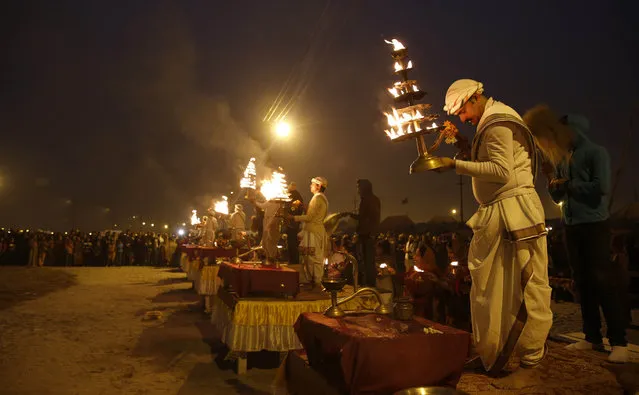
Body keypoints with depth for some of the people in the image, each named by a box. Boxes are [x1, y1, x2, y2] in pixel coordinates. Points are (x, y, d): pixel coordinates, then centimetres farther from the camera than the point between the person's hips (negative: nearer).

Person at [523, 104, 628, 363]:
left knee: (602, 280, -7)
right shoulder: (561, 158, 12)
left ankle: (618, 342, -2)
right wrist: (552, 179, -4)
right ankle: (592, 337, 13)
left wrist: (568, 184, -8)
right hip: (572, 226, 6)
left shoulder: (595, 153, -5)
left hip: (595, 224, -6)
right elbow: (557, 197, 14)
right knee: (583, 281, 6)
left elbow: (601, 187, -17)